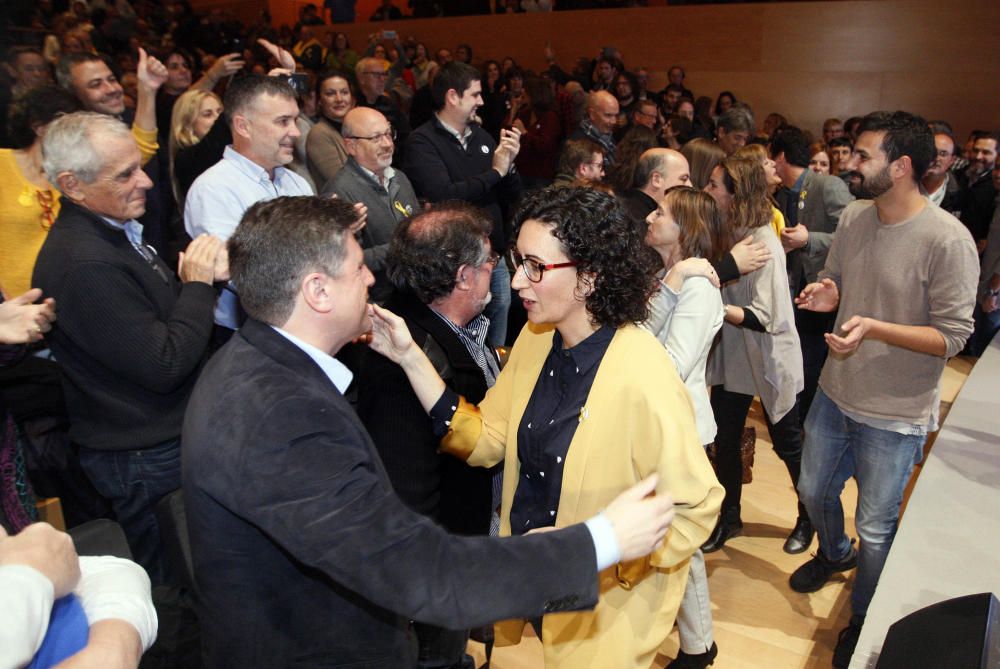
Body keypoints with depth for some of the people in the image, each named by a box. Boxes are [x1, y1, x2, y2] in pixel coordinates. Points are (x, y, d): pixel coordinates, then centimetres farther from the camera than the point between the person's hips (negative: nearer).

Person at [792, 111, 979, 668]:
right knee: (814, 491, 24)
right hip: (836, 392, 6)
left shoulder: (948, 240, -22)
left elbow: (952, 336, -19)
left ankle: (865, 618, 38)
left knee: (875, 528, 11)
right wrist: (826, 296, -13)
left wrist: (874, 328, -32)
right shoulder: (855, 216, -2)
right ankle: (836, 553, 57)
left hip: (895, 413, -6)